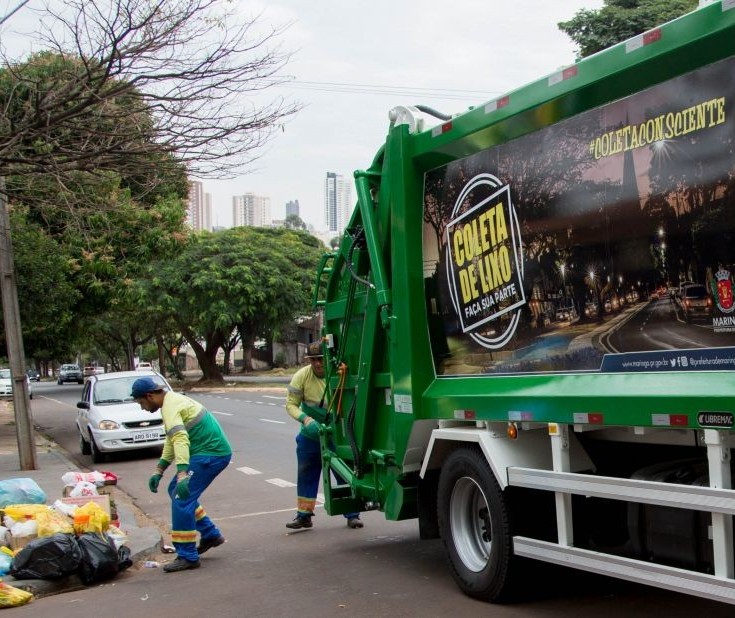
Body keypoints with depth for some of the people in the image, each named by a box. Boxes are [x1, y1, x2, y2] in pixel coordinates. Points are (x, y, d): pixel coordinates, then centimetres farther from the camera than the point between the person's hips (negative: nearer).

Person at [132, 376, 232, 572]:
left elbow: (180, 440, -32)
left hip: (211, 454, -11)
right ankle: (210, 534, 24)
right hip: (212, 451, 11)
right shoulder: (173, 400, 16)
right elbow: (171, 440, 24)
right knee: (176, 490, 19)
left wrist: (182, 476, -42)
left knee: (181, 499, -10)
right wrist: (159, 471, 24)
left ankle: (187, 557, -5)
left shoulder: (170, 407, -17)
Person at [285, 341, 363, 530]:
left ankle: (352, 514, 13)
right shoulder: (302, 376, -15)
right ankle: (304, 515, 23)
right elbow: (291, 404, -11)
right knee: (306, 475, 11)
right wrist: (305, 419, -28)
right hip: (311, 434, 2)